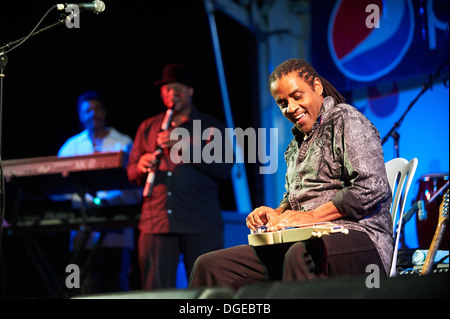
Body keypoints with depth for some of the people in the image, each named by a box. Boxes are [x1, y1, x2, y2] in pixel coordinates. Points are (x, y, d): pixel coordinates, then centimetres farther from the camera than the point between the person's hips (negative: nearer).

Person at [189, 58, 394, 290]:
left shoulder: (345, 119, -1)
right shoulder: (297, 144, 26)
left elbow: (372, 188, -13)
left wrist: (311, 216, -17)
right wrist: (278, 214, 9)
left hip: (357, 237, -8)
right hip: (308, 242, 8)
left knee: (301, 255, -44)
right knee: (210, 265, -5)